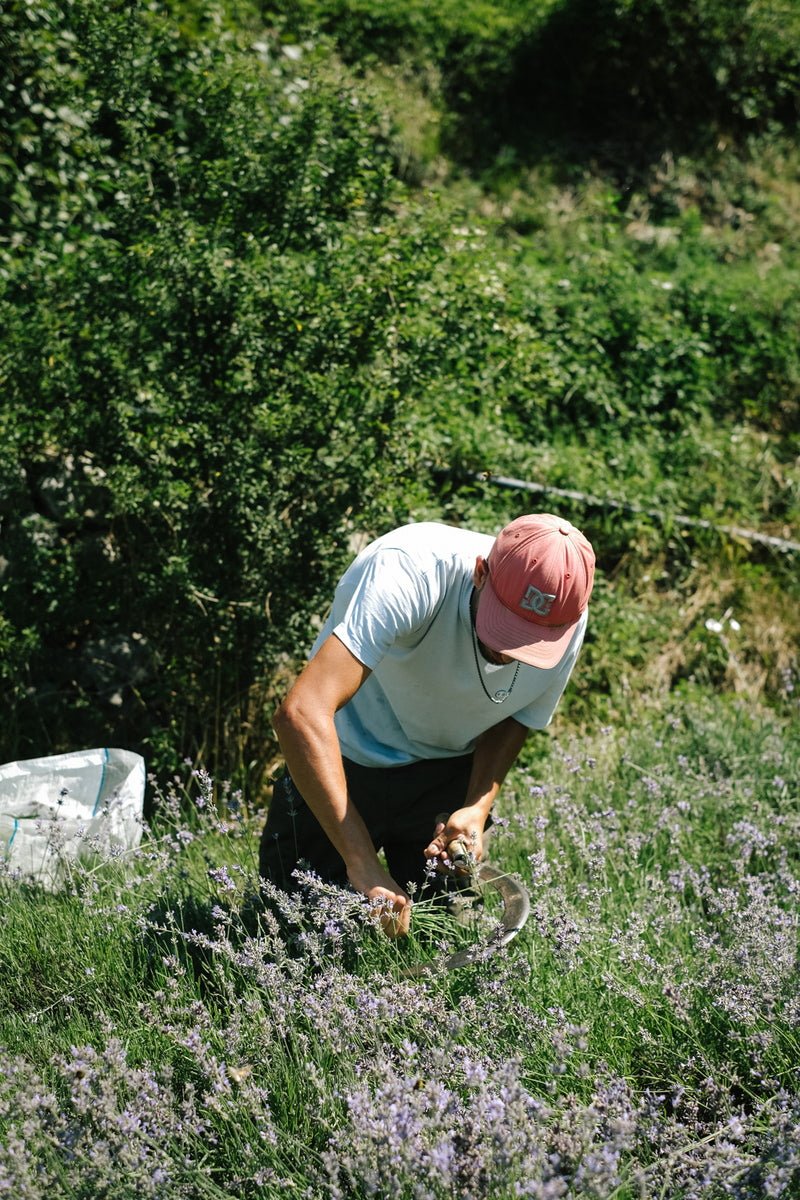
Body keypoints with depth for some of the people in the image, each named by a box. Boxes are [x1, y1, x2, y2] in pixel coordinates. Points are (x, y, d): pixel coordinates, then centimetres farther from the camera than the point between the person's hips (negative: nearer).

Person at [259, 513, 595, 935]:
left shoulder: (566, 621, -19)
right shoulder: (410, 572, -37)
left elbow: (515, 718, 0)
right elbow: (300, 713, -45)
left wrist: (478, 806, -19)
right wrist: (363, 865, -47)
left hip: (449, 772, 4)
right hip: (347, 764, -3)